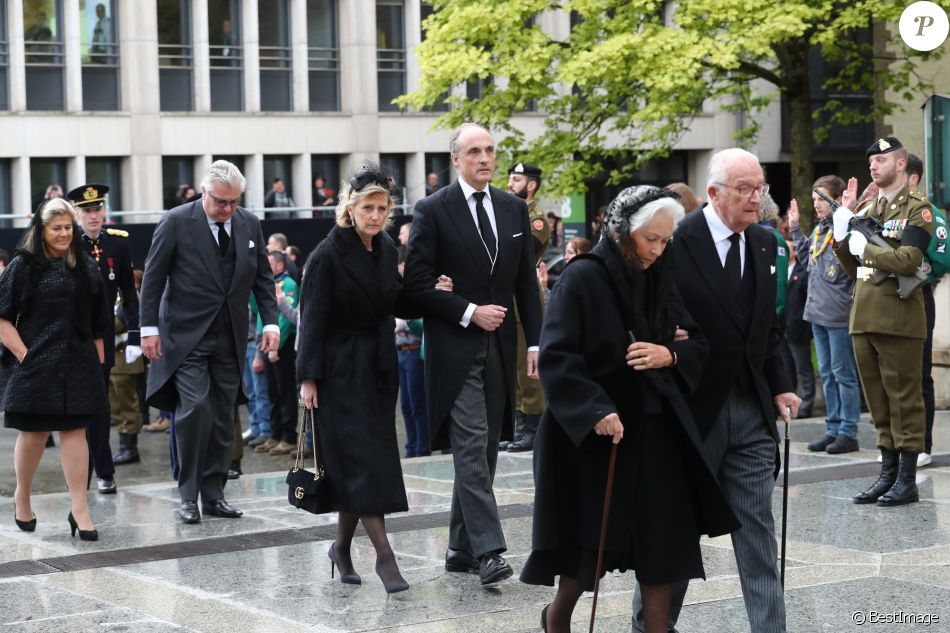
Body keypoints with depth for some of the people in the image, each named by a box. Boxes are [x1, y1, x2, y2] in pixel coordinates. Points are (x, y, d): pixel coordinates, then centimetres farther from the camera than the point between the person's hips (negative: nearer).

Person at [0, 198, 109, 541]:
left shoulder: (85, 267, 9)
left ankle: (79, 509, -1)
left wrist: (98, 362, 6)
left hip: (78, 365, 2)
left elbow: (98, 322, 11)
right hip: (34, 365, -2)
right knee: (33, 433, 6)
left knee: (75, 432, -1)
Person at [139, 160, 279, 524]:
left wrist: (270, 322, 2)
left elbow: (263, 277, 13)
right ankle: (188, 496, -5)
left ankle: (213, 494, 12)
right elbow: (153, 278, -4)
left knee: (223, 417, 5)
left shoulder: (250, 224, 7)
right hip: (186, 336, -5)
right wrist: (149, 328, -7)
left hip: (229, 338, 5)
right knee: (195, 409, -15)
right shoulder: (176, 222, -7)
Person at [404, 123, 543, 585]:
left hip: (500, 348, 5)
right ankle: (487, 550, -14)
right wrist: (469, 313, -13)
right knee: (471, 447, -12)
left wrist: (535, 342, 4)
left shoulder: (514, 209, 11)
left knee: (484, 450, 9)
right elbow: (417, 282, -7)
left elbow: (527, 283, 12)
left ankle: (461, 548, 17)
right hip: (455, 349, -5)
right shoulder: (433, 211, -5)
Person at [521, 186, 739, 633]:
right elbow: (556, 356, -18)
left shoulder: (661, 279, 4)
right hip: (594, 431, -5)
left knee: (663, 538, 2)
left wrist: (669, 355, -14)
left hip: (654, 429, 5)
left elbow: (698, 343, 7)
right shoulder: (582, 278, -13)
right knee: (591, 537, 6)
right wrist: (594, 410, -28)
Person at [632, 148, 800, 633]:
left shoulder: (764, 243, 6)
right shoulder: (677, 242, -14)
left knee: (757, 526, 5)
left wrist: (779, 386, 8)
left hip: (752, 409, 5)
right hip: (694, 407, -5)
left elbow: (768, 324, 13)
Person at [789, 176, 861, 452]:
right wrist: (795, 228, 22)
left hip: (839, 316, -9)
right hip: (818, 314, 9)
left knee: (843, 374, -1)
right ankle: (832, 429, 23)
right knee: (826, 374, 15)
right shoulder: (818, 229, 11)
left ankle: (848, 432, 6)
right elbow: (805, 256, 25)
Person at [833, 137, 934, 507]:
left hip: (899, 321, -7)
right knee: (878, 402, 11)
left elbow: (908, 260, -20)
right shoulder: (866, 211, 17)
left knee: (904, 400, -2)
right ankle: (888, 473, 18)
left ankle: (907, 480, 2)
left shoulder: (916, 209, -5)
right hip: (864, 320, 7)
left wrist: (865, 247, -12)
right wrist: (843, 228, 5)